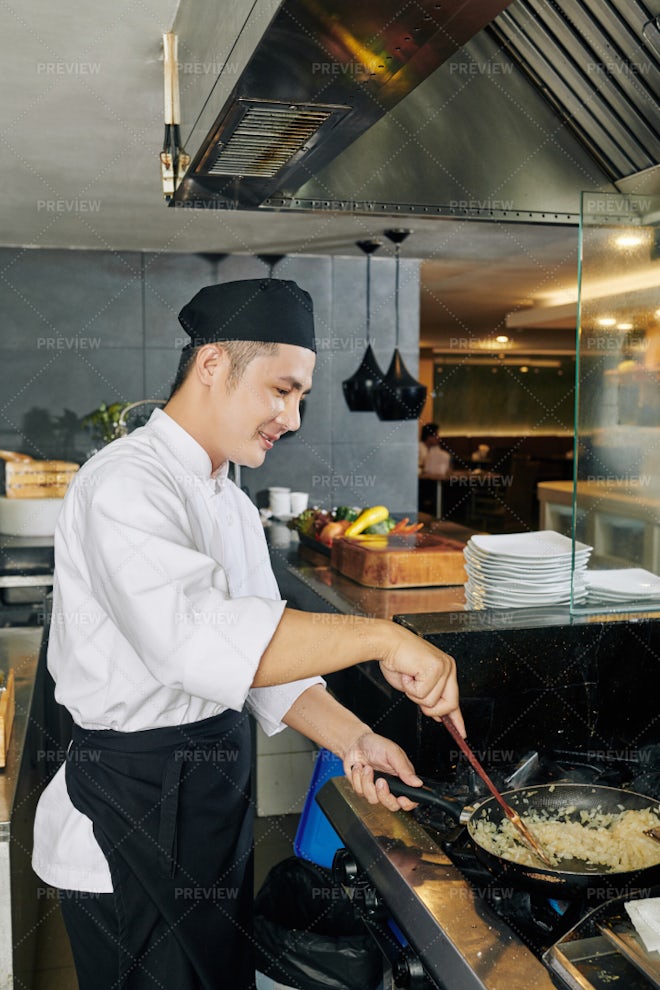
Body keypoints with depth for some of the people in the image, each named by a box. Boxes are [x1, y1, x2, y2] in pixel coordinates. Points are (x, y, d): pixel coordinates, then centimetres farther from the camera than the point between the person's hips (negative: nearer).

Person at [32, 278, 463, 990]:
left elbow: (268, 653, 8)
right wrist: (380, 637, -33)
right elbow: (200, 641, -37)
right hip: (132, 808, -8)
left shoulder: (233, 506, 10)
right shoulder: (124, 484, -21)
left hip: (213, 797, 9)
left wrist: (351, 739, -6)